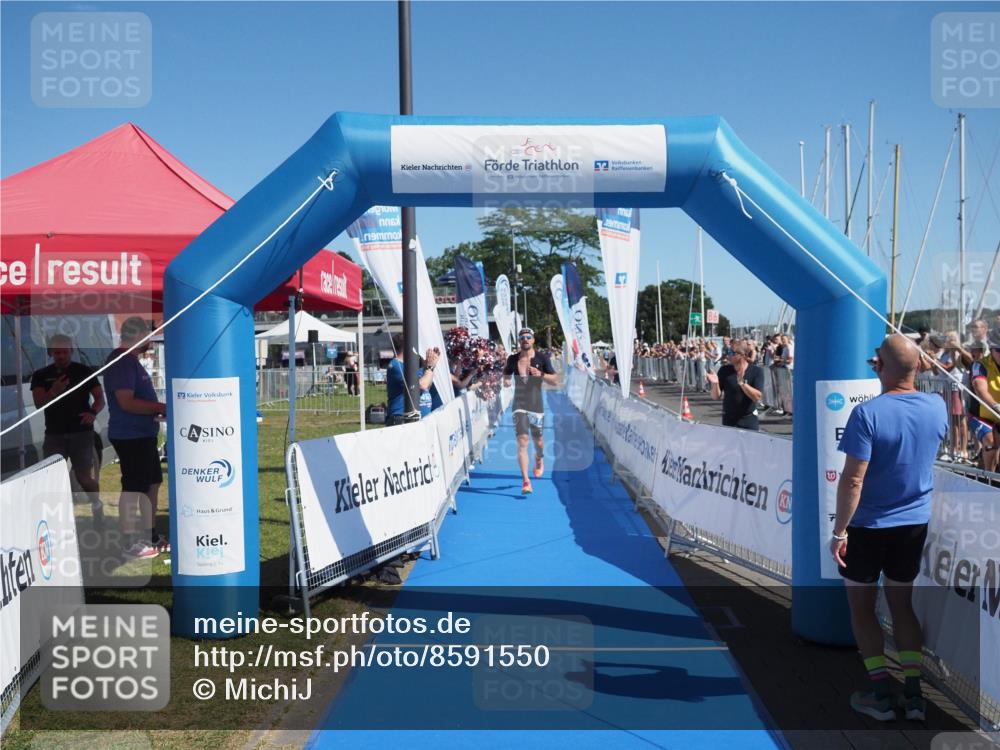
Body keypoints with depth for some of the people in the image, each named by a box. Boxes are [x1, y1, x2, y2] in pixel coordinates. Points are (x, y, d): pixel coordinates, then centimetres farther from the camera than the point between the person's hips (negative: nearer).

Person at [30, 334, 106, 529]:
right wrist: (53, 392, -25)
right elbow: (38, 404, -5)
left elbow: (100, 399, -1)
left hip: (81, 433, -2)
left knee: (85, 477, -2)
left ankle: (98, 510, 16)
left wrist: (93, 413, -22)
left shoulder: (84, 371, 2)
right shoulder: (41, 375, 6)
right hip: (54, 434, 2)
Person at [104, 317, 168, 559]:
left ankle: (150, 536, 26)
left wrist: (160, 409, 12)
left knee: (152, 483, 16)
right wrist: (161, 407, -18)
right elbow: (127, 402, -24)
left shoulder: (131, 360, 16)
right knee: (133, 488, -4)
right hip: (130, 436, -11)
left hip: (143, 434, 11)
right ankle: (131, 543, 4)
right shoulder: (122, 361, -16)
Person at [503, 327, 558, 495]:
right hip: (519, 406, -1)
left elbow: (555, 380, -1)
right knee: (522, 441, -13)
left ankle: (539, 460, 51)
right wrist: (506, 380, -8)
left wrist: (541, 374, -19)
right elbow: (506, 375, 16)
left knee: (538, 440, 15)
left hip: (536, 406, 1)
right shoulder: (513, 359, 1)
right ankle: (525, 481, -13)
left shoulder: (542, 358, -2)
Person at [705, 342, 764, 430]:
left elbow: (757, 397, -17)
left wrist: (742, 382, -29)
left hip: (749, 420, -1)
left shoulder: (756, 371, -7)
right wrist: (715, 383, -22)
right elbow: (716, 397, -2)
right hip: (728, 420, 1)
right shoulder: (724, 370, -2)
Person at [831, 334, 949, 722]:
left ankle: (881, 694, 14)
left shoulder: (867, 413, -22)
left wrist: (839, 531, -14)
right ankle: (913, 694, 18)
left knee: (861, 607, 12)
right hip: (915, 523, 5)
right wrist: (901, 379, 15)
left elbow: (853, 479, -23)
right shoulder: (937, 407, -5)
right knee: (902, 604, 18)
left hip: (869, 526, -5)